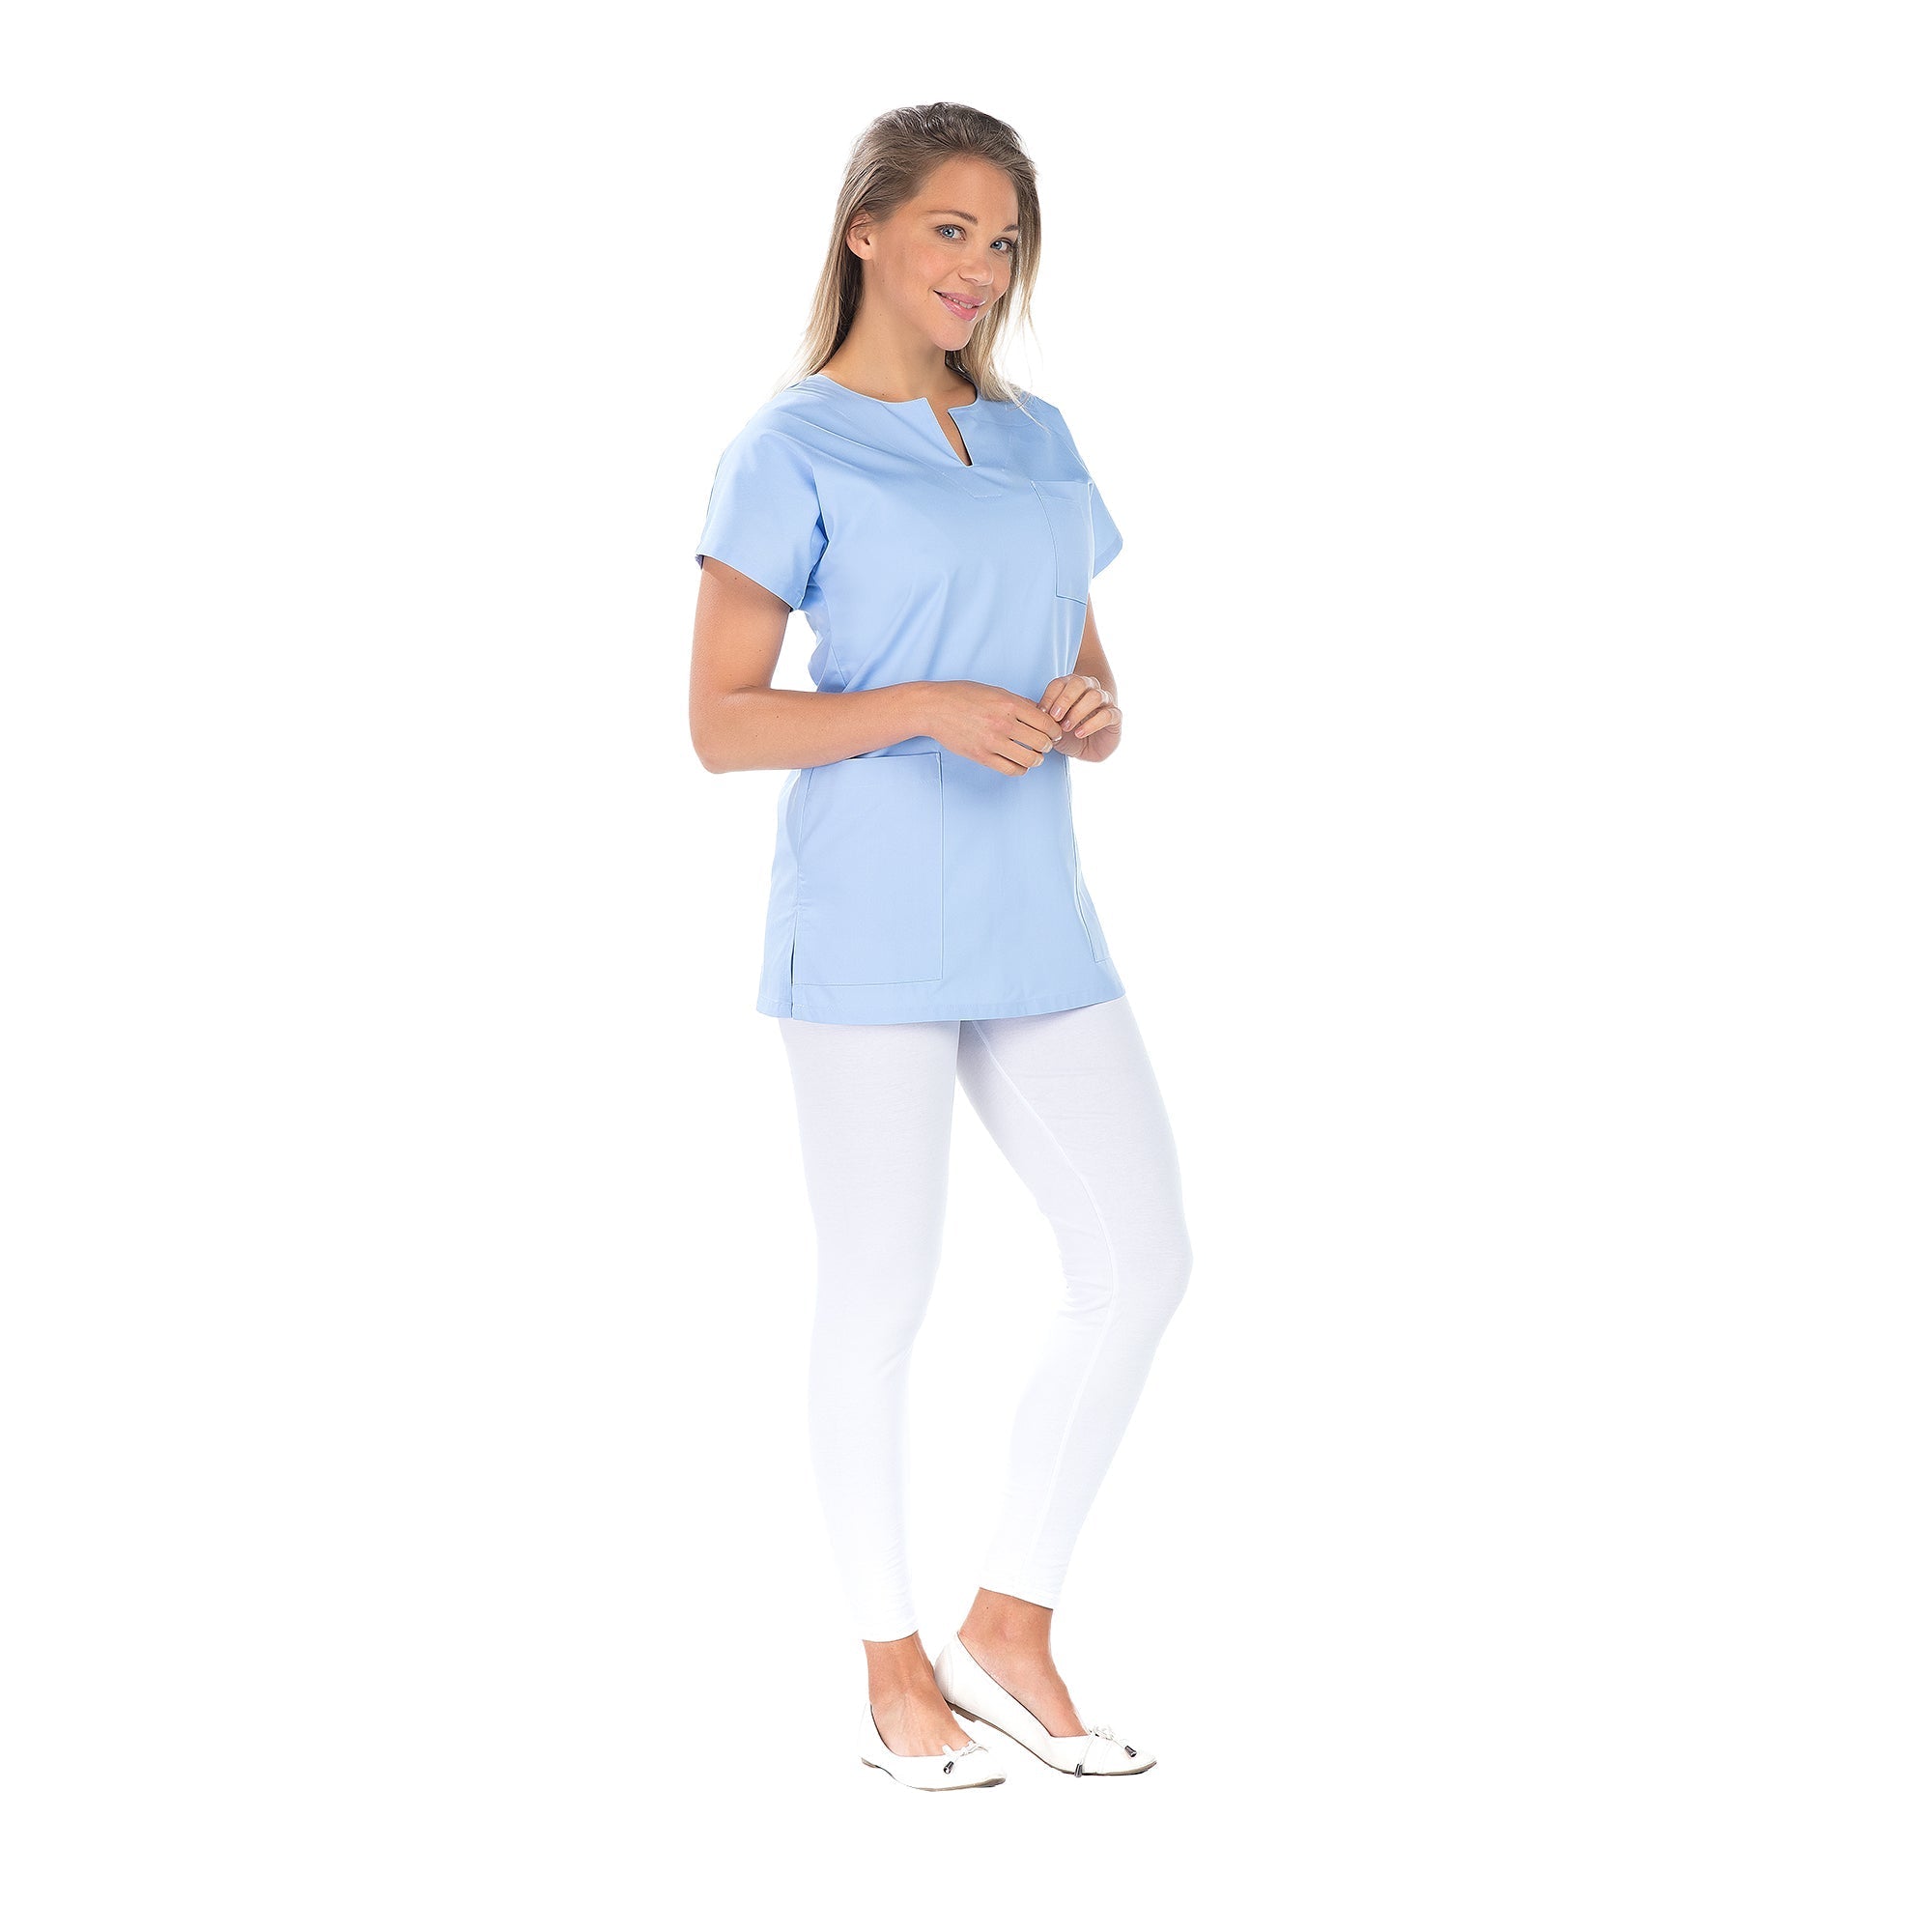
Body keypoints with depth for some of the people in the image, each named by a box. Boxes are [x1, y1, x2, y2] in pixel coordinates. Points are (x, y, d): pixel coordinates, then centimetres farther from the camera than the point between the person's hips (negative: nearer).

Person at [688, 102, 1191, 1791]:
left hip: (1032, 922, 6)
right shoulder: (790, 451, -4)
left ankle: (1011, 1628, 16)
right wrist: (927, 707, -21)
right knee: (882, 1292, 2)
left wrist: (1096, 716, -6)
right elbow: (721, 722, -8)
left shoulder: (1035, 440, 15)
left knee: (1144, 1262, 2)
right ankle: (893, 1670, 18)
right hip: (868, 926, -6)